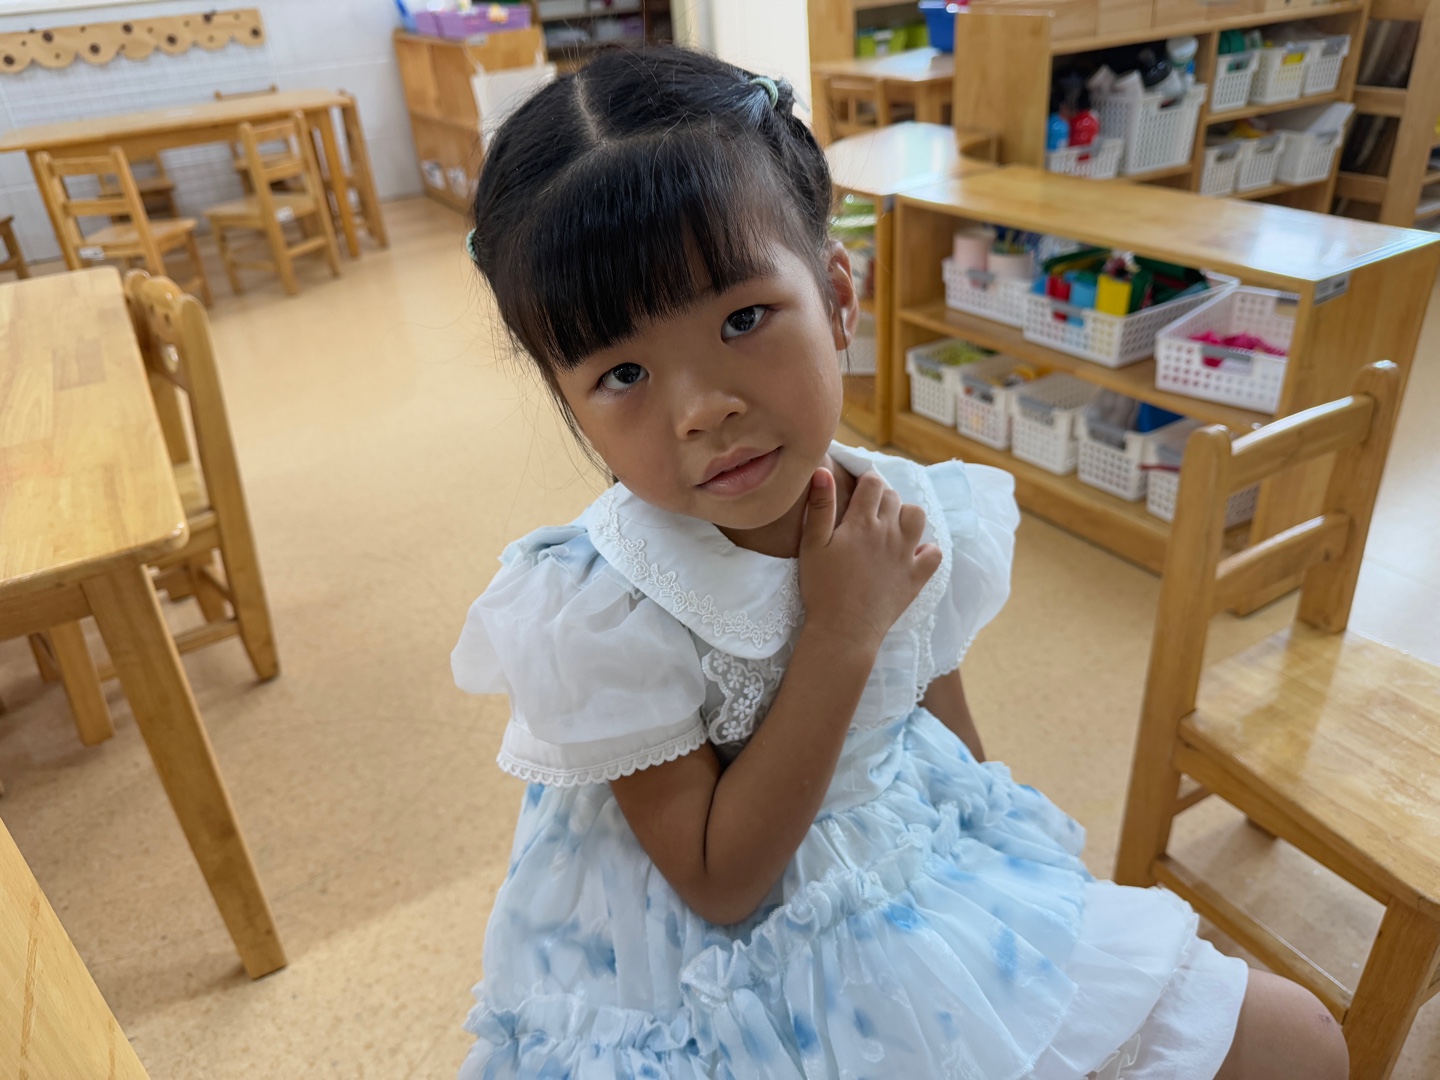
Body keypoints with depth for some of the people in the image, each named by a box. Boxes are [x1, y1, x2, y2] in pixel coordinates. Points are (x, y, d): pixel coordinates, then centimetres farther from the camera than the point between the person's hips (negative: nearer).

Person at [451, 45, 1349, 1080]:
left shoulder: (917, 516, -12)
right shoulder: (596, 613, -27)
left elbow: (947, 732, 5)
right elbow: (719, 885, -20)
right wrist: (840, 634, -30)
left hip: (922, 867, 5)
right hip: (715, 965, -4)